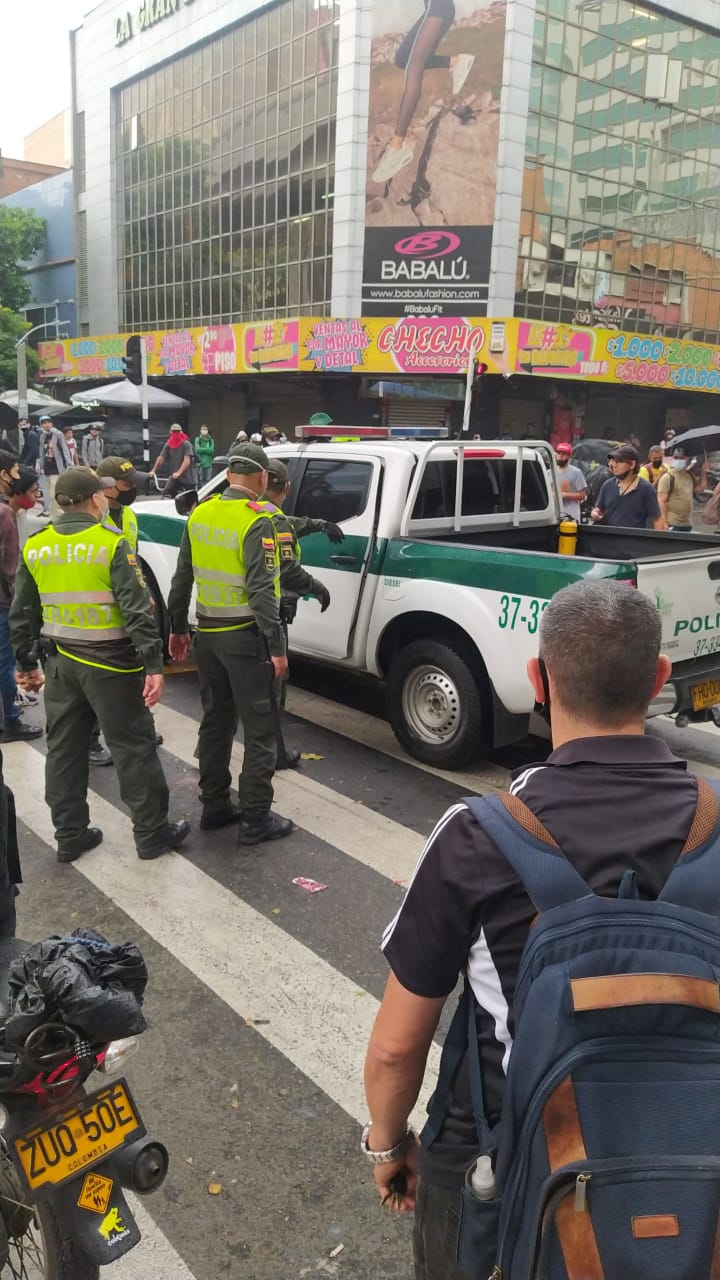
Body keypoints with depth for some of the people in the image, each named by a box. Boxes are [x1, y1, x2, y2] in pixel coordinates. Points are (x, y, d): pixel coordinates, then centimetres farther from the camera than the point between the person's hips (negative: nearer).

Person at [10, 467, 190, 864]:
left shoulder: (35, 548, 5)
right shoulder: (112, 544, -13)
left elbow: (22, 614, 11)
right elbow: (137, 610, -18)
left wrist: (24, 661, 20)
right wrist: (153, 664, -18)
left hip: (60, 663, 6)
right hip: (110, 662, -5)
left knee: (64, 750, 14)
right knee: (133, 748, 4)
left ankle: (69, 835, 23)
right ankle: (152, 834, 12)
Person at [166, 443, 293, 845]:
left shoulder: (200, 515, 6)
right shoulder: (258, 520, -15)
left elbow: (182, 579, 12)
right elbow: (261, 590, -21)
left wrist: (178, 628, 21)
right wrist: (277, 646, -18)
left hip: (207, 634, 7)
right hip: (245, 636, -7)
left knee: (215, 723, 17)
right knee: (260, 731, 2)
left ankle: (215, 806, 26)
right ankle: (255, 819, 7)